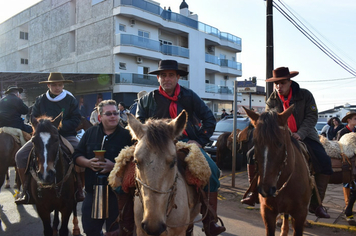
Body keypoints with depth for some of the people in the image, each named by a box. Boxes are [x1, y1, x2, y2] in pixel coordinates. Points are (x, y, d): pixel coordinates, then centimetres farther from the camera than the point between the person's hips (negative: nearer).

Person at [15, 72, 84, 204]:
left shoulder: (71, 100, 0)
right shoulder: (40, 100, 7)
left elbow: (76, 120, -5)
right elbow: (34, 118, 9)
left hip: (67, 135, -3)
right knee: (20, 155, -12)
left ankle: (79, 190, -11)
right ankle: (26, 191, 4)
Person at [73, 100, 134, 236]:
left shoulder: (126, 136, -7)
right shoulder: (90, 133, 6)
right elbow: (77, 156, 8)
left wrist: (114, 166, -25)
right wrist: (88, 163, -12)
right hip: (92, 190, 4)